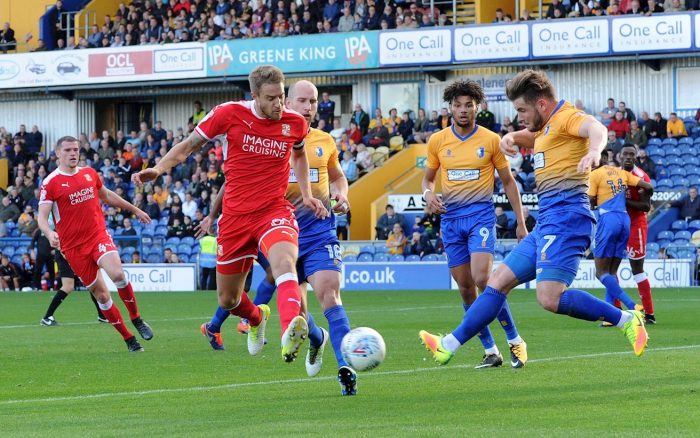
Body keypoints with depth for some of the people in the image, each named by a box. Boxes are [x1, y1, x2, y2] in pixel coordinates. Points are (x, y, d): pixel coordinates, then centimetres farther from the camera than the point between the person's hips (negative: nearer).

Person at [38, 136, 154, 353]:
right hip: (73, 246, -2)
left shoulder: (89, 173, 9)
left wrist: (135, 210, 34)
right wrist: (49, 233, -33)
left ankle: (136, 319, -4)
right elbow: (42, 216, -11)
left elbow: (107, 196, 27)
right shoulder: (51, 183, -5)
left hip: (99, 235, 2)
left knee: (118, 274, -25)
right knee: (101, 294, -1)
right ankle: (129, 339, 11)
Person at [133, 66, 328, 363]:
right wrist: (159, 168, -14)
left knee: (284, 262, -37)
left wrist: (306, 194, 12)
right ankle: (256, 318, 50)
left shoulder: (295, 123, -1)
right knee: (227, 300, 12)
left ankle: (290, 334, -59)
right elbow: (189, 145, 3)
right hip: (236, 215, 2)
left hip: (275, 211, -2)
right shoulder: (229, 114, -8)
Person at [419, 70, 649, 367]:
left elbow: (596, 128, -29)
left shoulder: (566, 117, -8)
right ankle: (449, 345, 13)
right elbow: (528, 137, 43)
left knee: (550, 298, -21)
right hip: (547, 221, 10)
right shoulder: (547, 128, 22)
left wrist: (594, 150, -53)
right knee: (499, 281, 10)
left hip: (565, 217, -10)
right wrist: (511, 137, 18)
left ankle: (627, 320, -11)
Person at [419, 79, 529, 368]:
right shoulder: (437, 141, 6)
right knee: (465, 288, 2)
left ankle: (515, 341, -9)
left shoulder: (490, 140, 0)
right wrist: (429, 194, -6)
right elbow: (428, 178, 18)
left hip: (481, 214, -4)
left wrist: (521, 223, 5)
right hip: (451, 218, 4)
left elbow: (508, 181, 7)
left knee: (481, 279, -21)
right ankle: (490, 351, 11)